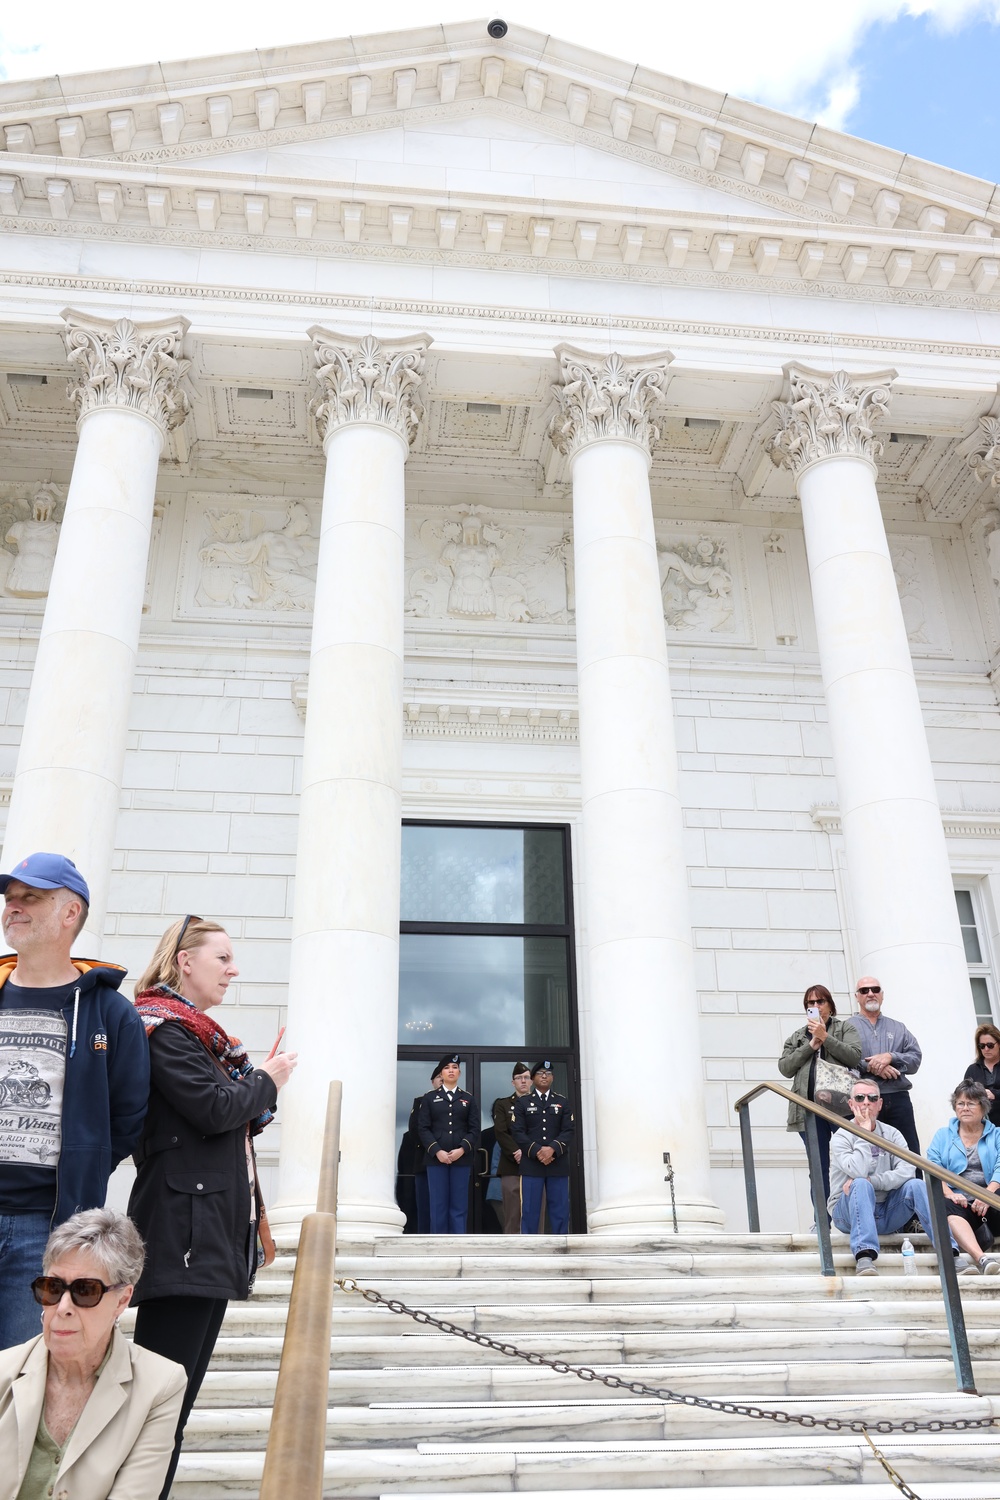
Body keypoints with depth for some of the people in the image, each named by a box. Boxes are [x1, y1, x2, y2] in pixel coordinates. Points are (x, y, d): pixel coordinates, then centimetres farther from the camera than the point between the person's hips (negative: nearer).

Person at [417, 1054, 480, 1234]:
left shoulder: (468, 1099, 12)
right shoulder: (429, 1098, 9)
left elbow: (474, 1129, 4)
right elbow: (423, 1128, 1)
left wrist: (462, 1149, -12)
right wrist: (437, 1151, -12)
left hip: (461, 1159, 1)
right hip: (436, 1158, -1)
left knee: (459, 1206, 1)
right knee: (438, 1205, 0)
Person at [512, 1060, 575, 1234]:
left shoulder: (563, 1102, 11)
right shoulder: (522, 1102, 8)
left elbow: (569, 1130, 1)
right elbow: (518, 1132, -2)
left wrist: (552, 1148, -16)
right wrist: (537, 1152, -15)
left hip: (558, 1164, 1)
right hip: (531, 1164, -1)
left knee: (560, 1209, 3)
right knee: (529, 1209, -1)